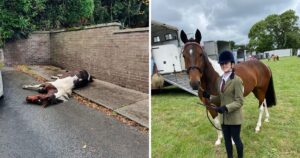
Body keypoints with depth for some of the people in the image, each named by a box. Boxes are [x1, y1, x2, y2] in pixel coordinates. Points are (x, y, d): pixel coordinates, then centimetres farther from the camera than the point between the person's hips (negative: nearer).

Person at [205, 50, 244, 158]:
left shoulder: (237, 80, -16)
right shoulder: (220, 80, 5)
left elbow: (239, 102, -18)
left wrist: (226, 108, -31)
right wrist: (209, 98, -3)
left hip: (234, 117, -6)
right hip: (223, 117, 6)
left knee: (236, 139, 11)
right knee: (227, 140, 18)